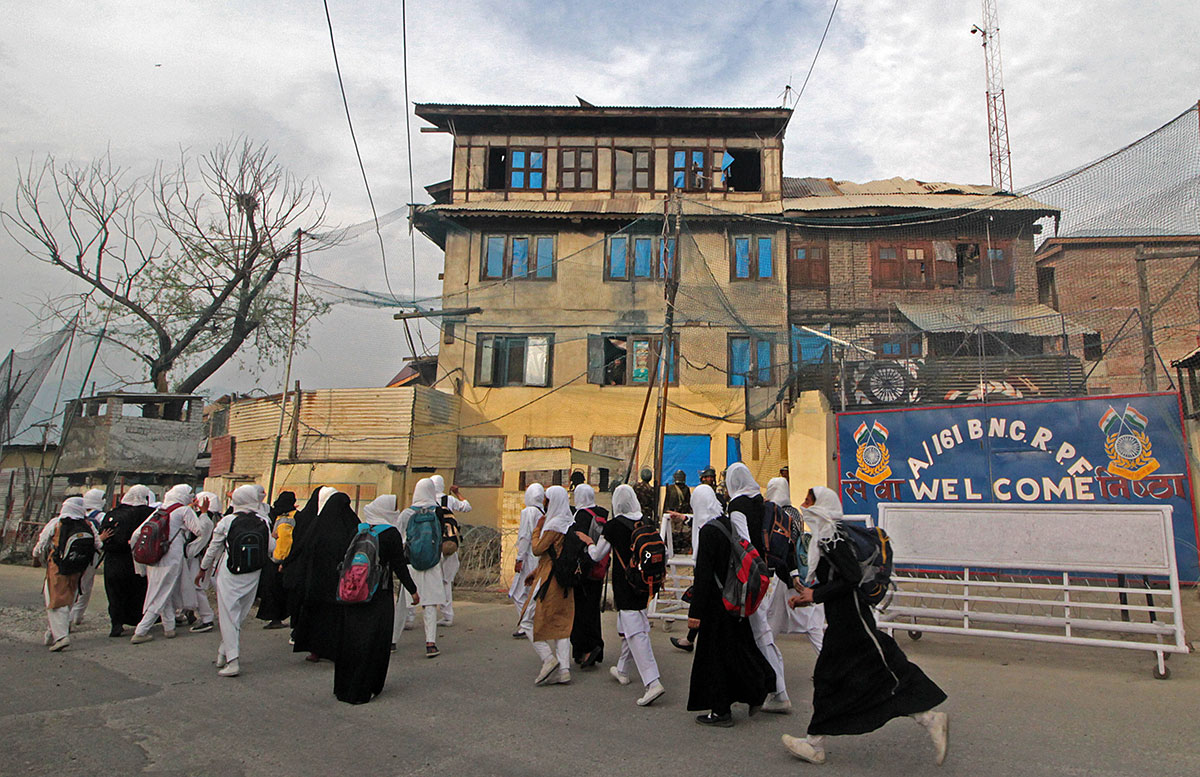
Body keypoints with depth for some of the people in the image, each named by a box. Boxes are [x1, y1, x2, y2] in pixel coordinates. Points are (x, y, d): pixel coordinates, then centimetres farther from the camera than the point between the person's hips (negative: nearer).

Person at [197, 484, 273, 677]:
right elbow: (271, 547, 0)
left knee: (229, 616, 1)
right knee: (241, 615, 17)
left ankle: (232, 661, -4)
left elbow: (213, 548, 1)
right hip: (252, 575, 3)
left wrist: (203, 569, 15)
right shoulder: (263, 522, -5)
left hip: (228, 574, -3)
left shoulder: (227, 521, -8)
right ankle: (224, 653, 29)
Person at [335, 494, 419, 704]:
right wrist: (413, 590, 0)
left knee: (350, 639, 15)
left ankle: (343, 686, 26)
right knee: (374, 641, 6)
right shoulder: (391, 534, -11)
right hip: (379, 597, -5)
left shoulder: (357, 530, 3)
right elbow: (399, 566, -9)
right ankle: (362, 690, 10)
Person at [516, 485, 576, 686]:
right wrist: (536, 573, 21)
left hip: (549, 579, -8)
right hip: (563, 580, 9)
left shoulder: (554, 525, -16)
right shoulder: (570, 524, 12)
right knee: (561, 623, 10)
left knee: (529, 621, 2)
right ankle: (564, 669, 8)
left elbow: (538, 549, -13)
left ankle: (548, 658, -10)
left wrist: (537, 529, 0)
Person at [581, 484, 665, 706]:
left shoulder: (613, 526, -11)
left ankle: (652, 682, -16)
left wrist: (589, 542, 18)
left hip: (624, 583, -6)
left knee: (635, 631, -7)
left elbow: (597, 556, -2)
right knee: (627, 627, 22)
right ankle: (622, 670, 38)